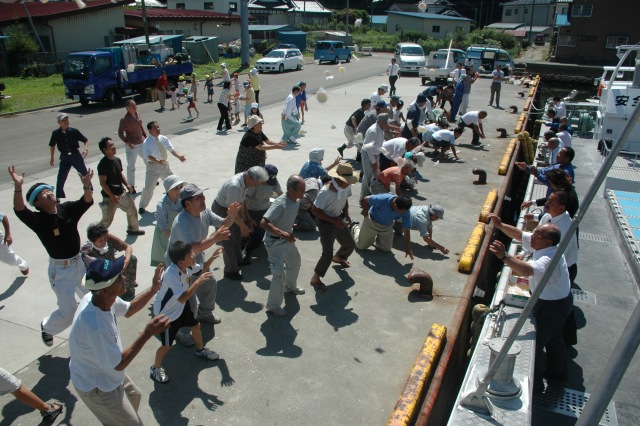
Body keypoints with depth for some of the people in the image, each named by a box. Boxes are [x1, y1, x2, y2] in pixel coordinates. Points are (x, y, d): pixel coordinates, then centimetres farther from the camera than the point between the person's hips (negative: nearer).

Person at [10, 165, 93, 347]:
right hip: (60, 270, -5)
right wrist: (17, 187, -48)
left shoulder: (67, 209, -4)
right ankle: (46, 327, 34)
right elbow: (19, 210, -34)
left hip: (79, 263, 5)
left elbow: (87, 202, -15)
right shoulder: (37, 219, -16)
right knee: (68, 312, 2)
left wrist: (86, 185, -35)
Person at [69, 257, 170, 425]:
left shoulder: (102, 297, -17)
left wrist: (153, 289, -7)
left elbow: (128, 310, 5)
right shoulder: (96, 327, -42)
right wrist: (147, 334, -30)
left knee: (134, 396, 31)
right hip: (97, 387, -8)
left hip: (104, 373, 8)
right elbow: (119, 364, -28)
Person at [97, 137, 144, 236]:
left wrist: (127, 184, 3)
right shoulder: (103, 164, -22)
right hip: (110, 197, -8)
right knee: (107, 220, -3)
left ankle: (133, 229, 42)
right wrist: (112, 196, -23)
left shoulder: (117, 160, 2)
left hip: (122, 193, 8)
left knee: (132, 211, 20)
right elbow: (102, 183, -21)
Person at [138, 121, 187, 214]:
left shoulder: (164, 138, -1)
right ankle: (142, 206, 14)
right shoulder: (147, 142, -15)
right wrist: (158, 161, -43)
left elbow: (172, 149, -7)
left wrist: (179, 156, -25)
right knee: (148, 187, -5)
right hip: (153, 166, -5)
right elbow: (149, 156, -25)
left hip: (165, 165, 5)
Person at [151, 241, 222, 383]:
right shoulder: (171, 274, -39)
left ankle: (200, 350, 50)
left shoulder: (188, 266, -15)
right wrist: (198, 282, -45)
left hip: (180, 307, 8)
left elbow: (202, 268, 7)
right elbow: (182, 298, -44)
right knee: (167, 345, 3)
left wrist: (212, 258, -10)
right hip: (165, 313, -8)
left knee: (195, 326, 22)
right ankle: (155, 368, 31)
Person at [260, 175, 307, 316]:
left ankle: (290, 286, 54)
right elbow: (263, 223, -40)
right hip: (275, 242, -9)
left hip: (287, 238, 9)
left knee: (295, 261, 27)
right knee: (279, 274, -9)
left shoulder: (297, 200, -6)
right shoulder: (280, 204, -32)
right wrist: (282, 233, -45)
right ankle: (273, 305, 9)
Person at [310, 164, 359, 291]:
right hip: (326, 223, -7)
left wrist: (346, 214, -8)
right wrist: (333, 221, -26)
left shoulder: (347, 187, -11)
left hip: (339, 219, 7)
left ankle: (338, 257, 56)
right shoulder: (325, 192, -32)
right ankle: (315, 278, 7)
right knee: (328, 254, -15)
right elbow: (315, 210, -25)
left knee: (350, 245, 22)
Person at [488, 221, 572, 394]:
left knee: (535, 344, 0)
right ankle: (558, 372, 50)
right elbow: (520, 235, 1)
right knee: (553, 338, 28)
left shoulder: (549, 259, -36)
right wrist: (500, 226, -8)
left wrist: (505, 257, -62)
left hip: (552, 307, -10)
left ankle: (535, 384, 16)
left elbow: (529, 270, -55)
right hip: (560, 301, 10)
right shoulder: (545, 248, -8)